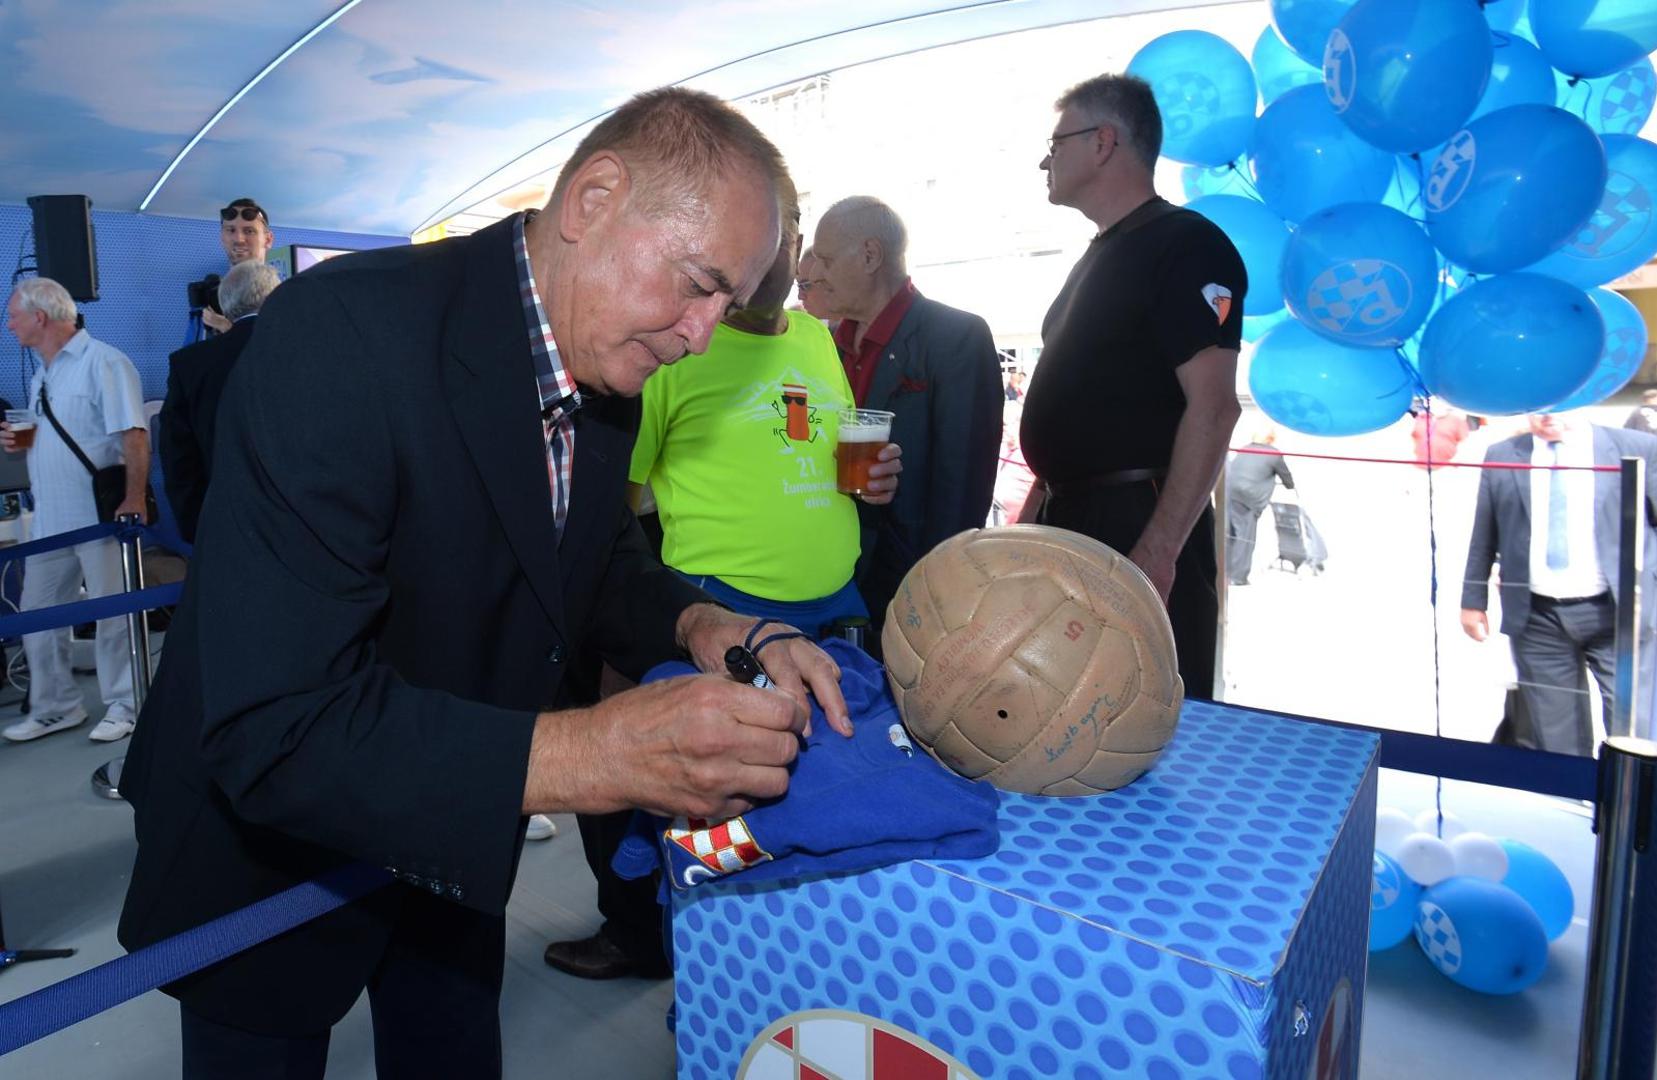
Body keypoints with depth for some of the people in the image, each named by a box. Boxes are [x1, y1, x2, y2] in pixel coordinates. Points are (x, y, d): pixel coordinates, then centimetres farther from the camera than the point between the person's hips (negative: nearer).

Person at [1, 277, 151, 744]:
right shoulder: (42, 374, 17)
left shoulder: (104, 363, -11)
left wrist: (134, 499, -26)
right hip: (50, 521, 9)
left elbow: (134, 435, -19)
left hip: (99, 517, -9)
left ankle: (123, 706, 11)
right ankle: (54, 707, 25)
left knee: (113, 616, 0)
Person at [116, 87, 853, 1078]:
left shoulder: (605, 366, -8)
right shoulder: (345, 330, -31)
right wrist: (591, 755, -43)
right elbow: (271, 731, -35)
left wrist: (698, 625, -16)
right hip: (269, 848, -5)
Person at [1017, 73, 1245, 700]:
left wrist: (1158, 552, -24)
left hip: (1142, 534, -9)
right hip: (1067, 526, 9)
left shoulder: (1185, 243, -9)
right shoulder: (1097, 259, 20)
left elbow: (1212, 407, -19)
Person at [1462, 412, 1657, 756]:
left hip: (1618, 613, -1)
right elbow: (1483, 537, 9)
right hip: (1536, 617, 1)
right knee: (1557, 740, 9)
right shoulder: (1500, 456, 5)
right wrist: (1473, 600, 9)